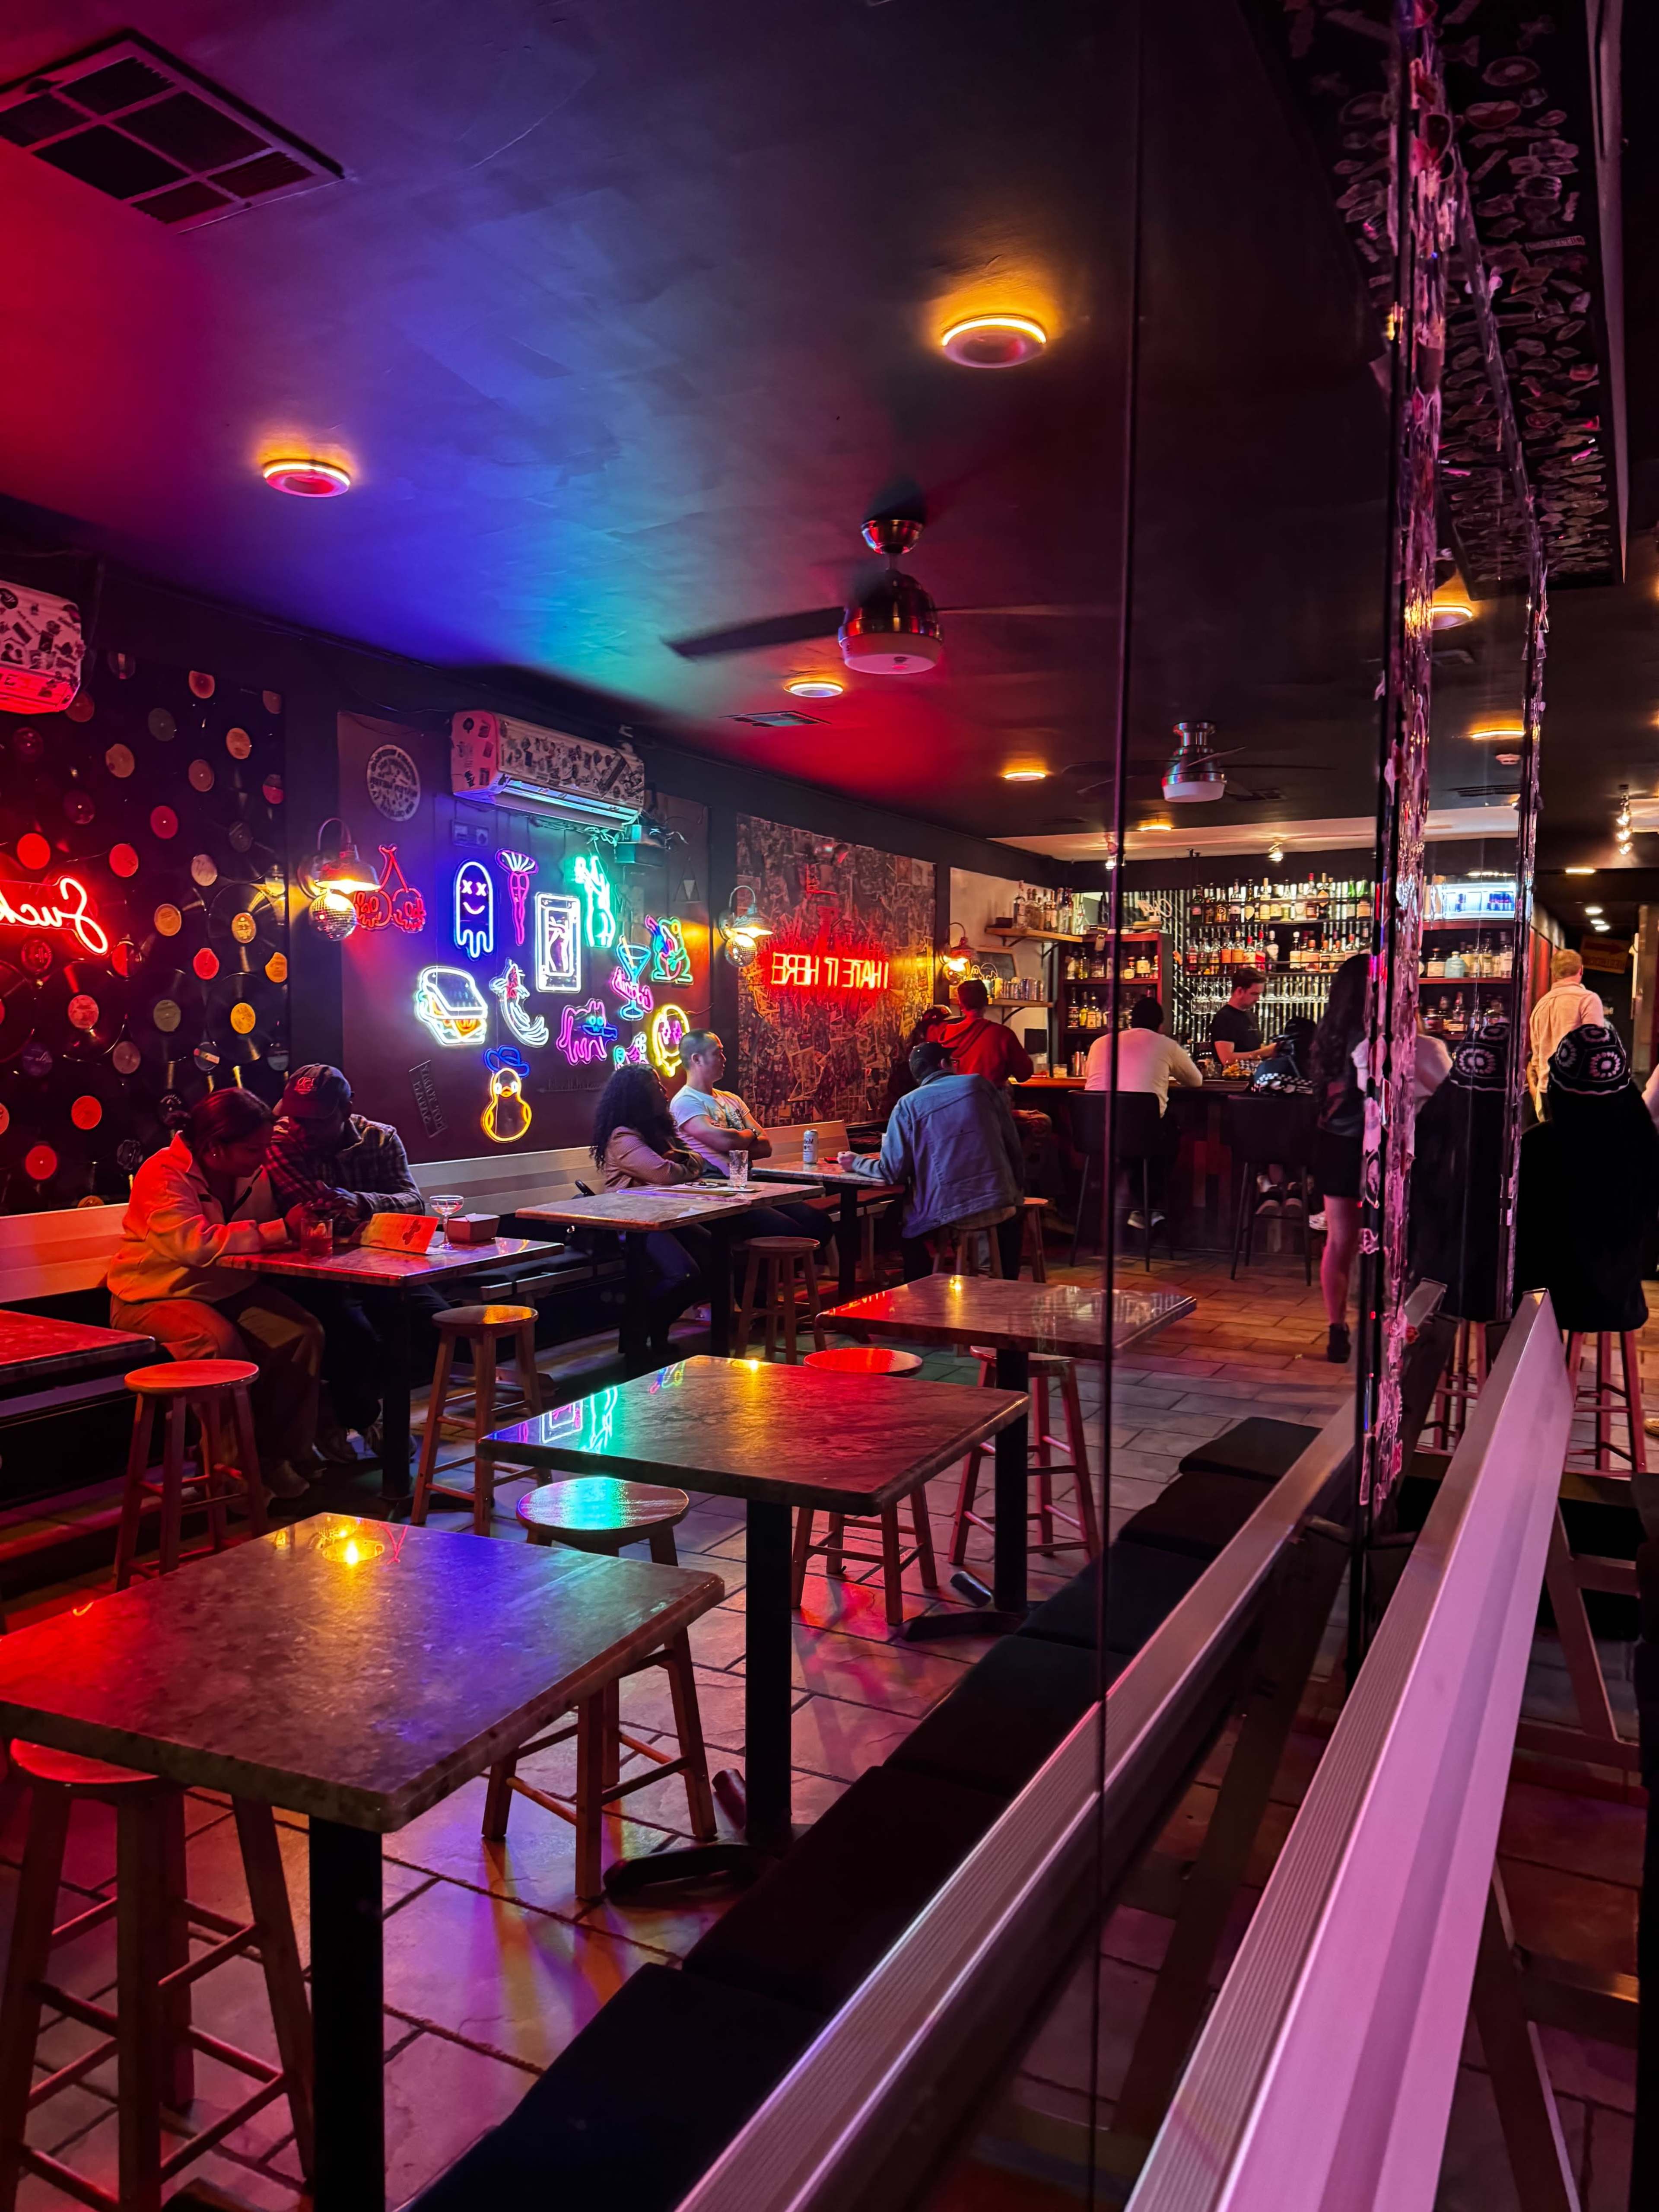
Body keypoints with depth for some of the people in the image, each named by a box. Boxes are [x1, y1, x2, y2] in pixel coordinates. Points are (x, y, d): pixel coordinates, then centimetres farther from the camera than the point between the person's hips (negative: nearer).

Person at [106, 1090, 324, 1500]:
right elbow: (193, 1243, -37)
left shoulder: (254, 1172, -2)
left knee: (304, 1333, -16)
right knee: (221, 1343, -34)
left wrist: (305, 1225, -19)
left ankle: (289, 1450, -1)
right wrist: (282, 1229, -36)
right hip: (155, 1297, -6)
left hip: (228, 1291, 6)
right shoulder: (164, 1174, -22)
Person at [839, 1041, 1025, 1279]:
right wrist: (1018, 1190, 19)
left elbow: (893, 1171, -1)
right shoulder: (979, 1085, 5)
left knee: (906, 1228, 29)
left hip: (948, 1212, -1)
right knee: (1011, 1219, 37)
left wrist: (856, 1162, 17)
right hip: (1001, 1205, 2)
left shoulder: (908, 1105, 0)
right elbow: (1013, 1143, 7)